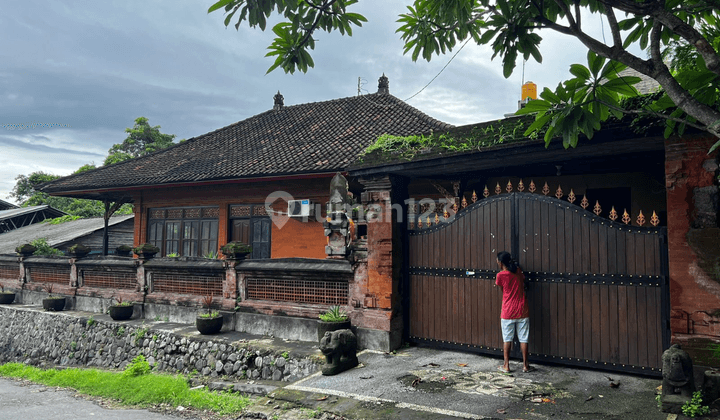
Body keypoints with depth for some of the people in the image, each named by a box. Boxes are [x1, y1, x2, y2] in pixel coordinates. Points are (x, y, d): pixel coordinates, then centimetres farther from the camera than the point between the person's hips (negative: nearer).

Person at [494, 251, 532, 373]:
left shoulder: (500, 275, -11)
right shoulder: (519, 272, 1)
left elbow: (501, 289, 4)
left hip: (508, 313, -3)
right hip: (522, 312, 3)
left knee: (507, 339, 7)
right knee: (523, 339, 10)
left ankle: (506, 366, 12)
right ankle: (525, 365, 16)